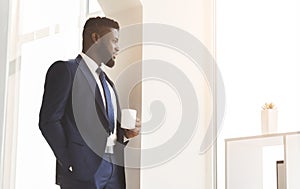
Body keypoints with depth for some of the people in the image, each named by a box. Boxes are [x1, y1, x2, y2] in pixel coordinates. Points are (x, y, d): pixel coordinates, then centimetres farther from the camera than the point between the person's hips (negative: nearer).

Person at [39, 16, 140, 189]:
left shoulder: (107, 81, 22)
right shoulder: (65, 70, -2)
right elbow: (49, 121, -9)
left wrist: (126, 133, 3)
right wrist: (70, 163, -14)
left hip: (114, 170, 7)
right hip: (84, 168, -7)